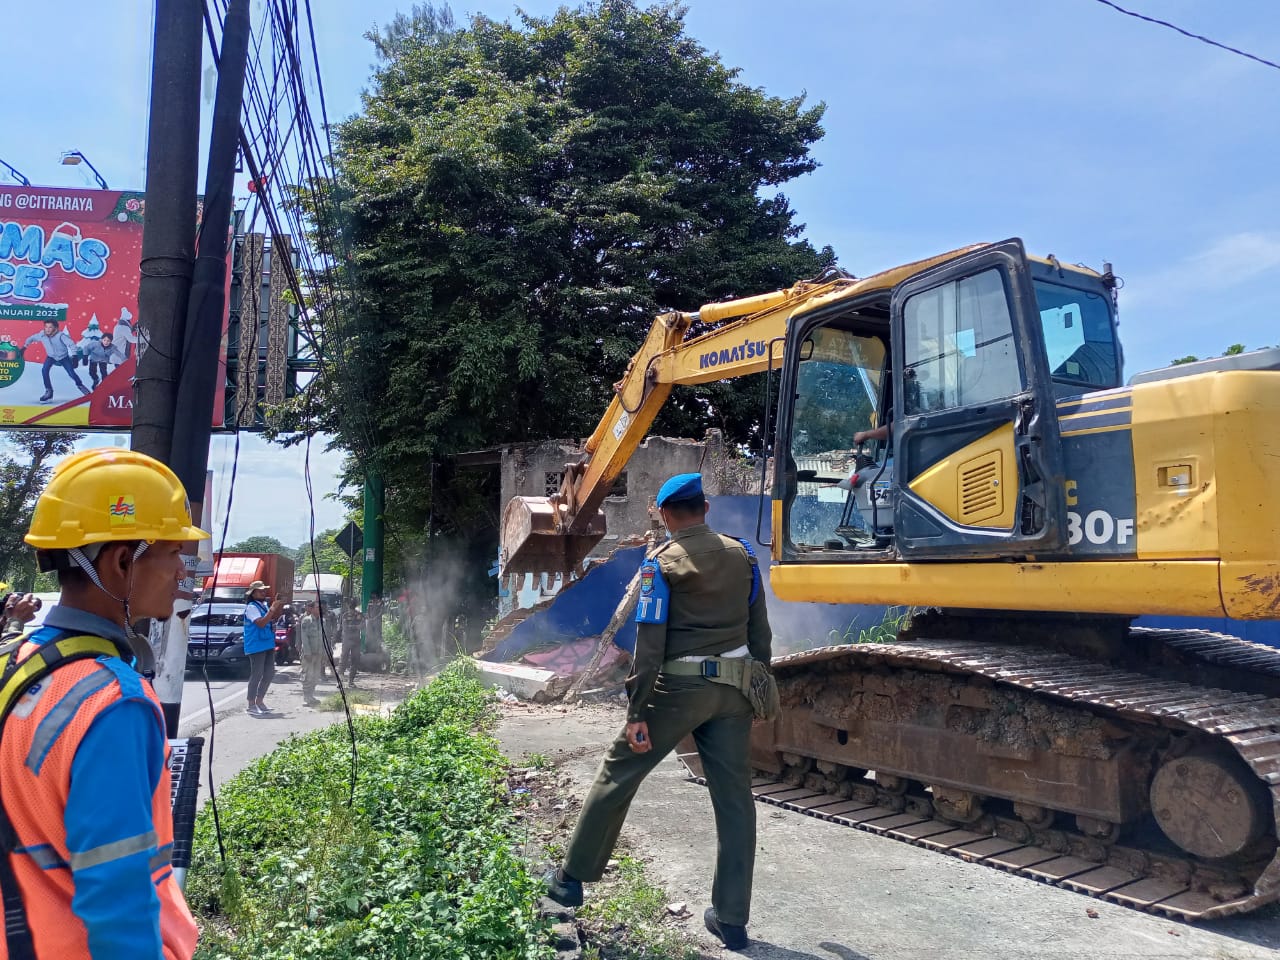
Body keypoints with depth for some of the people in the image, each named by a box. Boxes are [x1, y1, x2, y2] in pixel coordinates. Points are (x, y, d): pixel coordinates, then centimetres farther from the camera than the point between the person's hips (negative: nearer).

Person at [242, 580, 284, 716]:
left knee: (269, 674, 12)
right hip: (256, 646, -9)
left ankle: (259, 701, 23)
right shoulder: (251, 607, -11)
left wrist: (279, 606, 3)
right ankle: (251, 706, 0)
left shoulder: (265, 605, 14)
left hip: (268, 645, 9)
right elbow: (261, 623, -21)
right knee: (257, 675, -7)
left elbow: (273, 618, 17)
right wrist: (273, 608, -20)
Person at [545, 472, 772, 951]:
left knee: (617, 774, 10)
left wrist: (636, 711, -9)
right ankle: (731, 920, 15)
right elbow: (760, 632, 9)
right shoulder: (742, 554, 6)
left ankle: (572, 879, 22)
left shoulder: (661, 562, -8)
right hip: (733, 689, 5)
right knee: (734, 798, 9)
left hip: (679, 687, -4)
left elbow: (649, 644, -12)